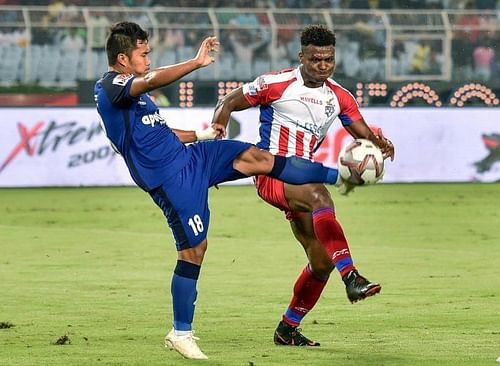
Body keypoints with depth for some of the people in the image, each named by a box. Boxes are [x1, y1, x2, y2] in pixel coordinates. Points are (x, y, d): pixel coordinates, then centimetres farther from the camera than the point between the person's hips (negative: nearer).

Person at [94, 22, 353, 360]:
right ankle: (181, 333, 5)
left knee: (256, 157, -1)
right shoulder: (109, 87, -16)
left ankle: (339, 175, 7)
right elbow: (154, 81, -36)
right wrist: (197, 63, -37)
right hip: (170, 178, -9)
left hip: (191, 157, 9)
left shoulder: (129, 89, 16)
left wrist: (200, 135, 35)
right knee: (194, 249, -6)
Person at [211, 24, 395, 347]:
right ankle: (351, 277, -50)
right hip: (271, 173, -7)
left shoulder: (340, 97, 9)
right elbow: (229, 103, 2)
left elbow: (363, 132, 3)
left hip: (301, 177, 7)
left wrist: (379, 143, -21)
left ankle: (288, 329, 22)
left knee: (322, 262, 5)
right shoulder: (276, 84, -6)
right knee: (321, 196, -38)